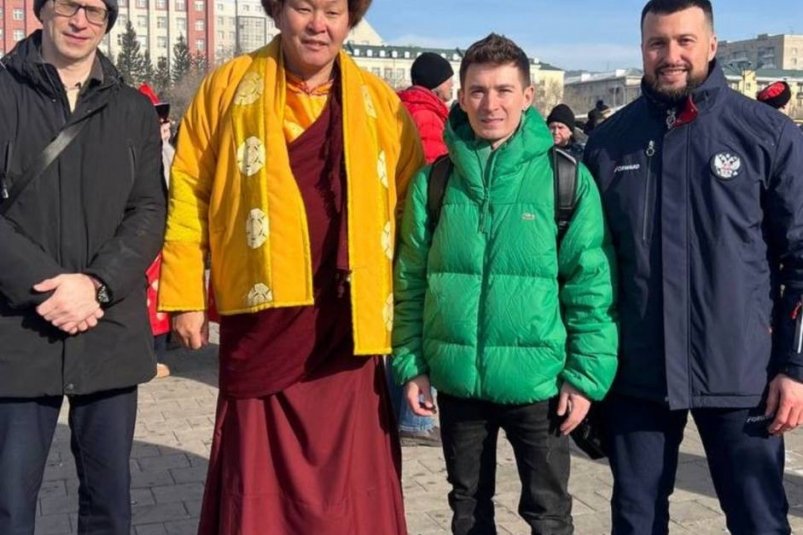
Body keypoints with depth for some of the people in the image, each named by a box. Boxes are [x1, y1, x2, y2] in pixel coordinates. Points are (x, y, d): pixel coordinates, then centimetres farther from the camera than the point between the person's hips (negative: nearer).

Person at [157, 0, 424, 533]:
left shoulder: (381, 103, 6)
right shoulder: (229, 86, 3)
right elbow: (190, 191, 3)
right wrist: (185, 294, -2)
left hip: (347, 321, 1)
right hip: (262, 315, 0)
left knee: (350, 487, 9)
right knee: (259, 483, 10)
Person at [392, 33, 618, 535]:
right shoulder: (432, 181, 0)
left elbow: (591, 285, -5)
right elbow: (411, 281, 4)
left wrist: (586, 374, -8)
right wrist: (411, 363, 1)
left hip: (538, 379, -2)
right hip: (456, 379, 3)